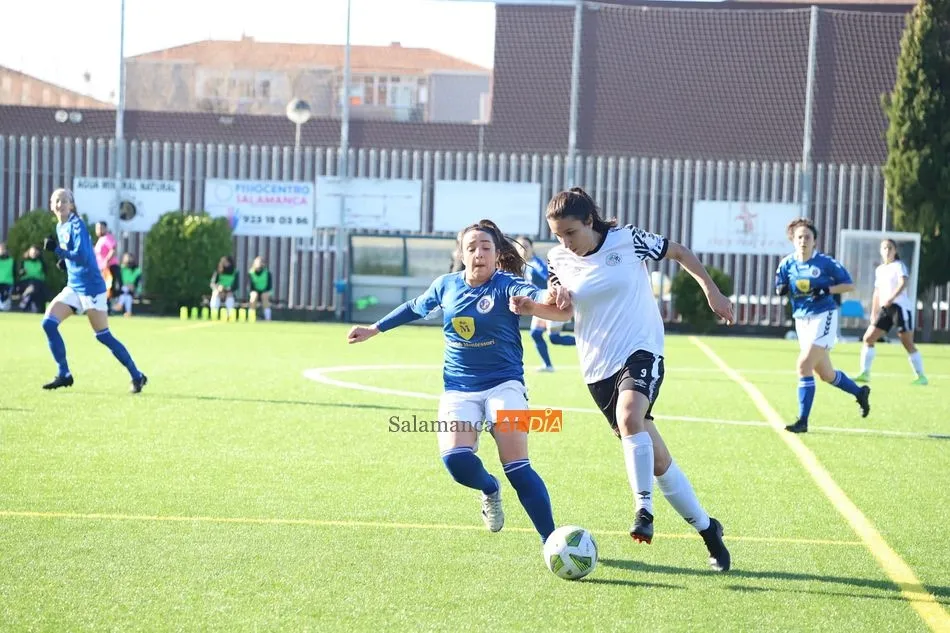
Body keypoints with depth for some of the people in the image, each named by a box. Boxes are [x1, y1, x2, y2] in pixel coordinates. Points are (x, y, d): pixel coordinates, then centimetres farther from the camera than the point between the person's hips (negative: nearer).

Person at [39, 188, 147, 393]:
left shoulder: (77, 225, -14)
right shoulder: (60, 227, 11)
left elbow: (82, 256, -25)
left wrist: (56, 250, -27)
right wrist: (64, 259, 7)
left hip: (91, 287, -8)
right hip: (73, 287, 8)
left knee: (103, 336, -3)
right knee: (48, 323, -6)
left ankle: (137, 377, 8)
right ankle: (64, 375, 2)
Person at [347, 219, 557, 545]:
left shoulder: (505, 284, -10)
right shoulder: (447, 285, 3)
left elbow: (530, 293, -34)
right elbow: (414, 308, 23)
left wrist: (551, 294, -57)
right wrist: (374, 329, 31)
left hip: (503, 384, -3)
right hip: (458, 389, 3)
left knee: (517, 466, -19)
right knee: (455, 459, -21)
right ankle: (490, 490, 14)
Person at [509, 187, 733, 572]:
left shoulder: (628, 240, -8)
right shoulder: (558, 261, 2)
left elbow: (679, 253, 6)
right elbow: (563, 312, 14)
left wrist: (711, 290, 2)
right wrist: (532, 308, -5)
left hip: (641, 351, -4)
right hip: (598, 367, 4)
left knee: (629, 416, -36)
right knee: (655, 458, 6)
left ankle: (644, 511, -31)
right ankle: (707, 530, 19)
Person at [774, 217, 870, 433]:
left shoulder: (825, 262, -9)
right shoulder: (787, 264, 2)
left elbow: (849, 285, -4)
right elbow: (780, 290, 9)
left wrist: (827, 289, -20)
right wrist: (783, 290, -15)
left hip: (823, 317, -6)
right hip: (801, 319, 6)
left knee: (804, 365, -18)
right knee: (826, 374, 15)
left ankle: (803, 421, -14)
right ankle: (860, 392, 41)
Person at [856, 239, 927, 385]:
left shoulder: (898, 266, -3)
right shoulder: (879, 270, 18)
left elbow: (904, 282, -22)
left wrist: (891, 298, -34)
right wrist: (873, 315, 20)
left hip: (901, 307, -7)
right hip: (885, 309, 7)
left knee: (908, 344, -7)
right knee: (868, 338, -2)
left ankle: (921, 376, 0)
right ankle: (865, 373, 1)